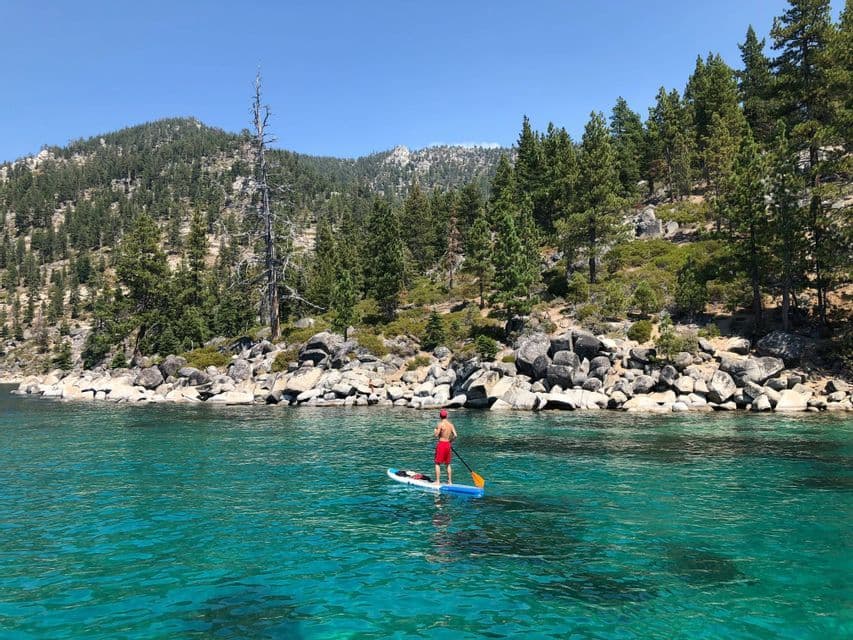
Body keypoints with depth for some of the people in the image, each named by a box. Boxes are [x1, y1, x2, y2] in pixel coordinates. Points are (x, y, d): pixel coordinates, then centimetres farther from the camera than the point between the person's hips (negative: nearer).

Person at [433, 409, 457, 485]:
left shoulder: (440, 424, -12)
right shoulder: (451, 424, 5)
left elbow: (436, 435, -14)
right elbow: (455, 435, -2)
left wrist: (435, 431, 7)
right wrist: (450, 441, 14)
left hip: (441, 444, -6)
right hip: (448, 444, 6)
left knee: (437, 463, 2)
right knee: (448, 464, 14)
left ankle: (438, 481, 1)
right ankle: (450, 481, 17)